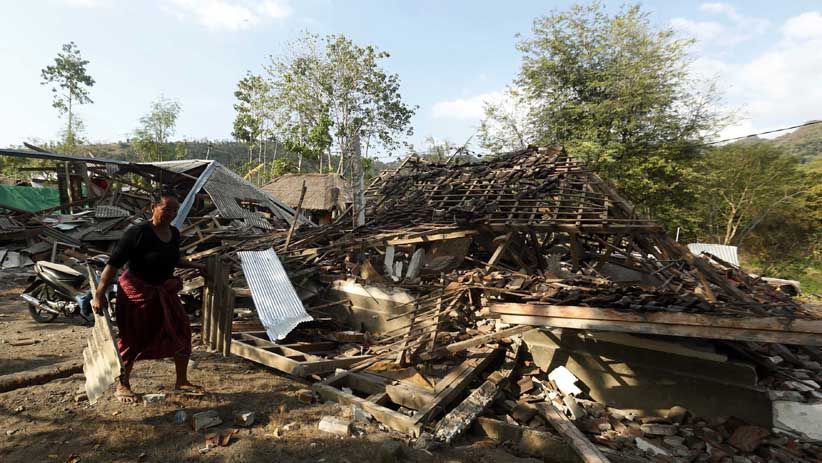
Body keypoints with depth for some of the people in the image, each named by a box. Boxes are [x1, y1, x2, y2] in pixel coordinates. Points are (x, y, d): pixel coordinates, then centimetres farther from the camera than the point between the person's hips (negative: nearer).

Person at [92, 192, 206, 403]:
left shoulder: (174, 233, 1)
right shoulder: (137, 233, -20)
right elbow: (113, 263, -20)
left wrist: (195, 266, 21)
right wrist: (99, 294, -23)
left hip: (164, 291, 7)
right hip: (136, 292, -7)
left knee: (181, 332, 7)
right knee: (131, 339, 7)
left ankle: (181, 382, 22)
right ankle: (122, 386, 29)